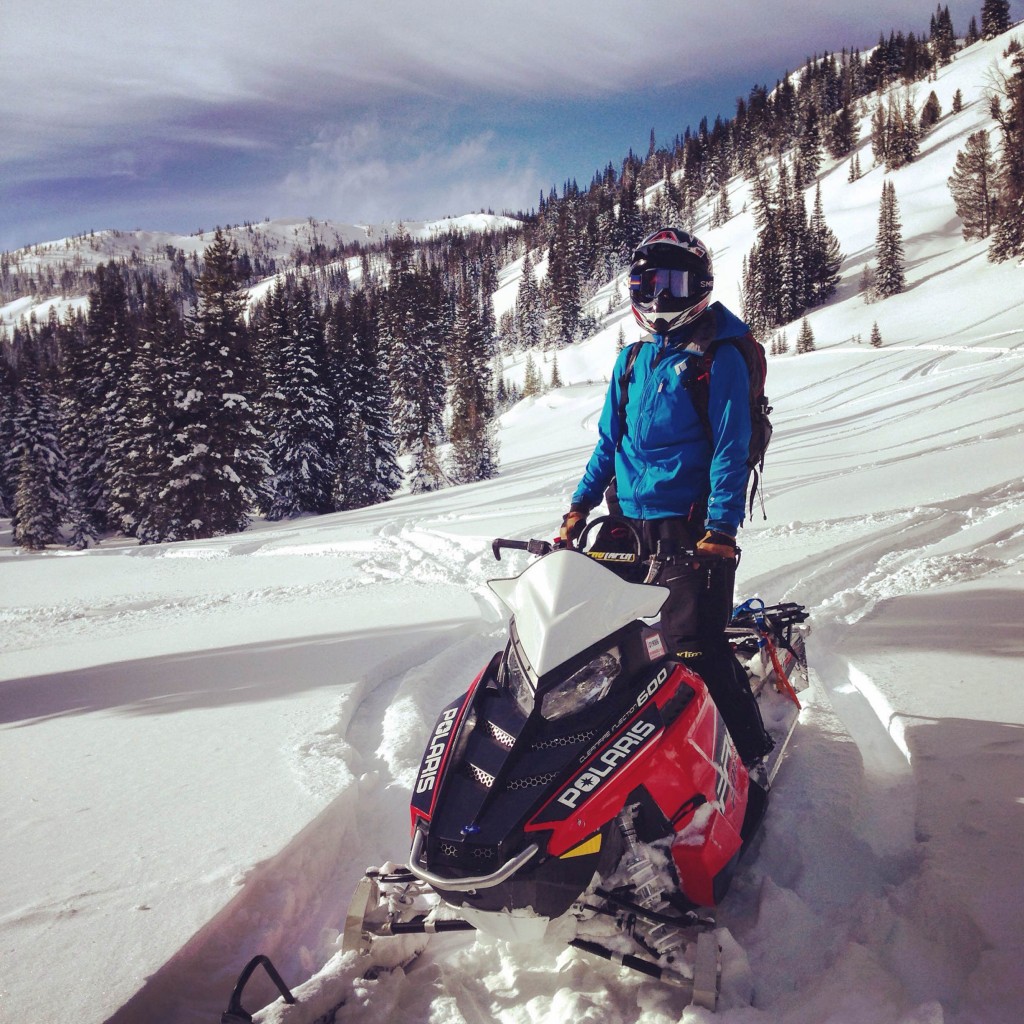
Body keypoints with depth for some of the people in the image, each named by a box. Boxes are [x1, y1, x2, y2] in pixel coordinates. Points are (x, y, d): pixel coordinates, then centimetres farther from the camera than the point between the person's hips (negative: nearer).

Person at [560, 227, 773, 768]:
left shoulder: (719, 357, -5)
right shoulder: (632, 360, 14)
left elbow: (731, 449, -10)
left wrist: (721, 528, -19)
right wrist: (581, 505, 10)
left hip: (691, 525, -6)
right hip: (628, 520, 7)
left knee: (693, 645, -11)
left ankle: (751, 753, 5)